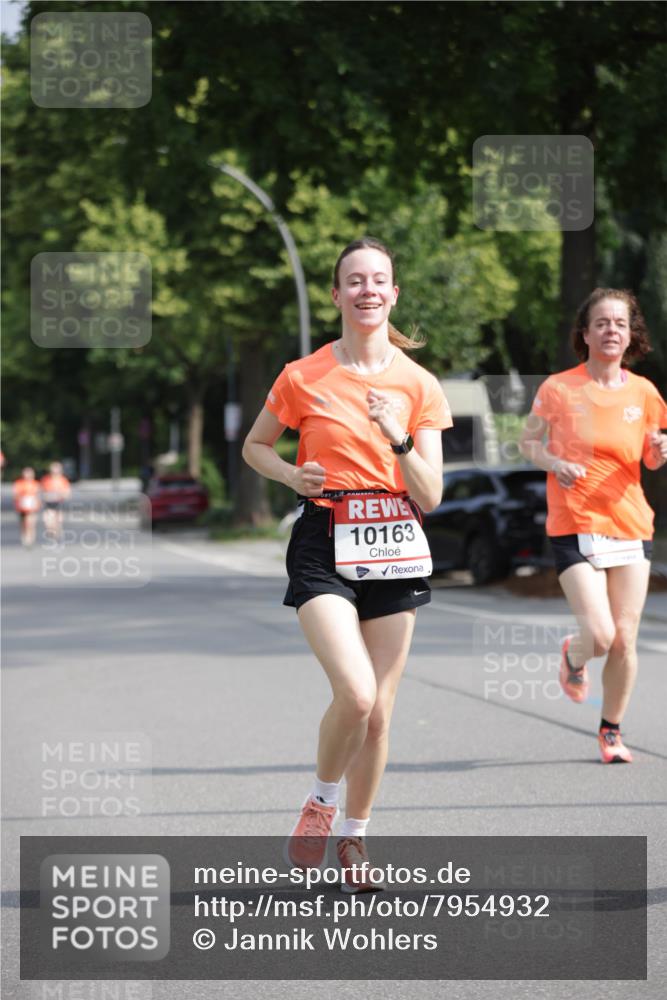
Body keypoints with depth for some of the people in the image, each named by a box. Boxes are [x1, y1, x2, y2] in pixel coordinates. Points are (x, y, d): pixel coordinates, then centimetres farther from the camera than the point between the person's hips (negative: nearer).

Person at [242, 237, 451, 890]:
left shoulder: (418, 384, 2)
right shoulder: (303, 377, -1)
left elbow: (430, 498, 0)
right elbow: (254, 446, 14)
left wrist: (399, 440, -17)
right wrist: (293, 474, -6)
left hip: (392, 545, 3)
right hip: (323, 547, -3)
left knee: (379, 711, 4)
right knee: (355, 694, -20)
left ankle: (354, 838, 23)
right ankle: (320, 803, 8)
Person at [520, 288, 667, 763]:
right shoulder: (559, 388, -4)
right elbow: (528, 441, 8)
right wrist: (553, 462, -12)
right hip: (575, 527, -3)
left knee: (625, 640, 1)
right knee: (600, 635, -13)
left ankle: (612, 731, 21)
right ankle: (573, 657, 24)